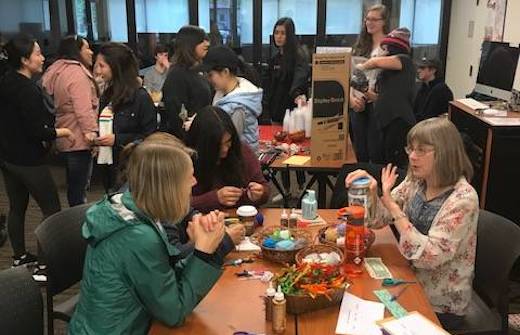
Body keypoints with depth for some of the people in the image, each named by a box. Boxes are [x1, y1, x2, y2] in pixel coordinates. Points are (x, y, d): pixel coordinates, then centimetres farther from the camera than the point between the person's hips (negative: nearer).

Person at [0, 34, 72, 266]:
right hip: (28, 160, -9)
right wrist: (62, 132, -7)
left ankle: (19, 256, 28)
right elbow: (37, 131, -23)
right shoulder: (28, 90, -22)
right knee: (52, 209, 0)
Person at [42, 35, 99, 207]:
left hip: (64, 138, 10)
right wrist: (91, 132, -27)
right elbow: (84, 109, -26)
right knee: (80, 187, -3)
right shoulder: (76, 73, -17)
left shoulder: (57, 71, 15)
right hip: (79, 140, -10)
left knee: (73, 184, 20)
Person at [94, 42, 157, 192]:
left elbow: (150, 136, -13)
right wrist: (97, 139, 4)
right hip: (109, 167, 7)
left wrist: (117, 139, -17)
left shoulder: (140, 97, -12)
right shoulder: (107, 95, 11)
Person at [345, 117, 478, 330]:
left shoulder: (463, 198, -22)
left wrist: (391, 204, -30)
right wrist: (370, 190, -19)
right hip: (411, 282, 6)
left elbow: (428, 256, -29)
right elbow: (379, 220, 0)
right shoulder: (416, 182, -3)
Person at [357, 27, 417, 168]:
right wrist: (367, 94, 7)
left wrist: (362, 67, 4)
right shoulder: (389, 72, 23)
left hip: (399, 122, -9)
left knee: (396, 167, -11)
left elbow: (377, 62, -14)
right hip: (387, 122, 9)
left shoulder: (405, 60, 0)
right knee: (386, 164, 9)